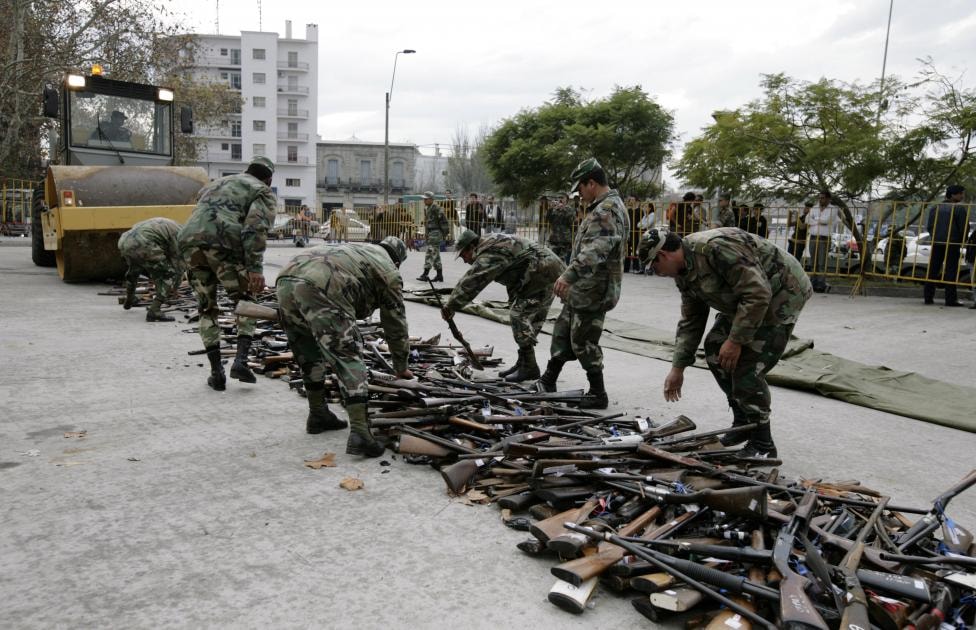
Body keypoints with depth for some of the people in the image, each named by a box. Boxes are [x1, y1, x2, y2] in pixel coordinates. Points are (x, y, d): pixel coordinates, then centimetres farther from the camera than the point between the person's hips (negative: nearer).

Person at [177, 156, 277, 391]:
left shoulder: (215, 184, 37)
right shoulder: (263, 191, 15)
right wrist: (255, 268, -11)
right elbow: (256, 228, -4)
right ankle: (241, 360, -3)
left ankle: (216, 372, 14)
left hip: (189, 242, 5)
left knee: (207, 309, 16)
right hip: (222, 244, -5)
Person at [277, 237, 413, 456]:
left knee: (309, 356, 24)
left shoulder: (356, 249, 38)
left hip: (285, 281, 8)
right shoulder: (389, 272, 19)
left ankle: (318, 414, 34)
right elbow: (396, 325, 23)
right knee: (349, 359, -3)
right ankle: (359, 433, -10)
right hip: (320, 290, -7)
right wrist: (401, 368, 35)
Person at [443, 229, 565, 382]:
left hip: (542, 271, -11)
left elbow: (471, 281, -22)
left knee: (519, 316, -10)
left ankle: (529, 368, -6)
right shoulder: (491, 247, 15)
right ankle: (523, 363, 21)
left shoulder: (490, 253, -18)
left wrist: (450, 306, -19)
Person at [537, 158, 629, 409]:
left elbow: (594, 250, -33)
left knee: (583, 342, -2)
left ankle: (598, 395, 11)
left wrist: (569, 275, -42)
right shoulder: (603, 207, 16)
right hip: (582, 290, 10)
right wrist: (572, 278, 30)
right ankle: (547, 383, 28)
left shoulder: (608, 211, -19)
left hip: (592, 292, -10)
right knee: (563, 333, 16)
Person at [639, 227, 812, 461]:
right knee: (715, 349, 9)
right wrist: (677, 368, 8)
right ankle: (742, 422, 22)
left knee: (746, 368, -14)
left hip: (781, 293, -10)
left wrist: (736, 340, -26)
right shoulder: (684, 273, 1)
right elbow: (690, 322, 9)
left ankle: (763, 445, 2)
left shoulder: (716, 247, -30)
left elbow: (758, 293, -31)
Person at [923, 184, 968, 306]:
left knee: (932, 270, 7)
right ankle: (951, 299, -3)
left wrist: (934, 237, 15)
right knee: (951, 271, -2)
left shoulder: (935, 208, 8)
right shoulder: (959, 208, -7)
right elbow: (964, 227, -7)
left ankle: (928, 296, 7)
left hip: (936, 243, 5)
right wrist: (961, 241, 8)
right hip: (952, 243, -4)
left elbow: (929, 226, 8)